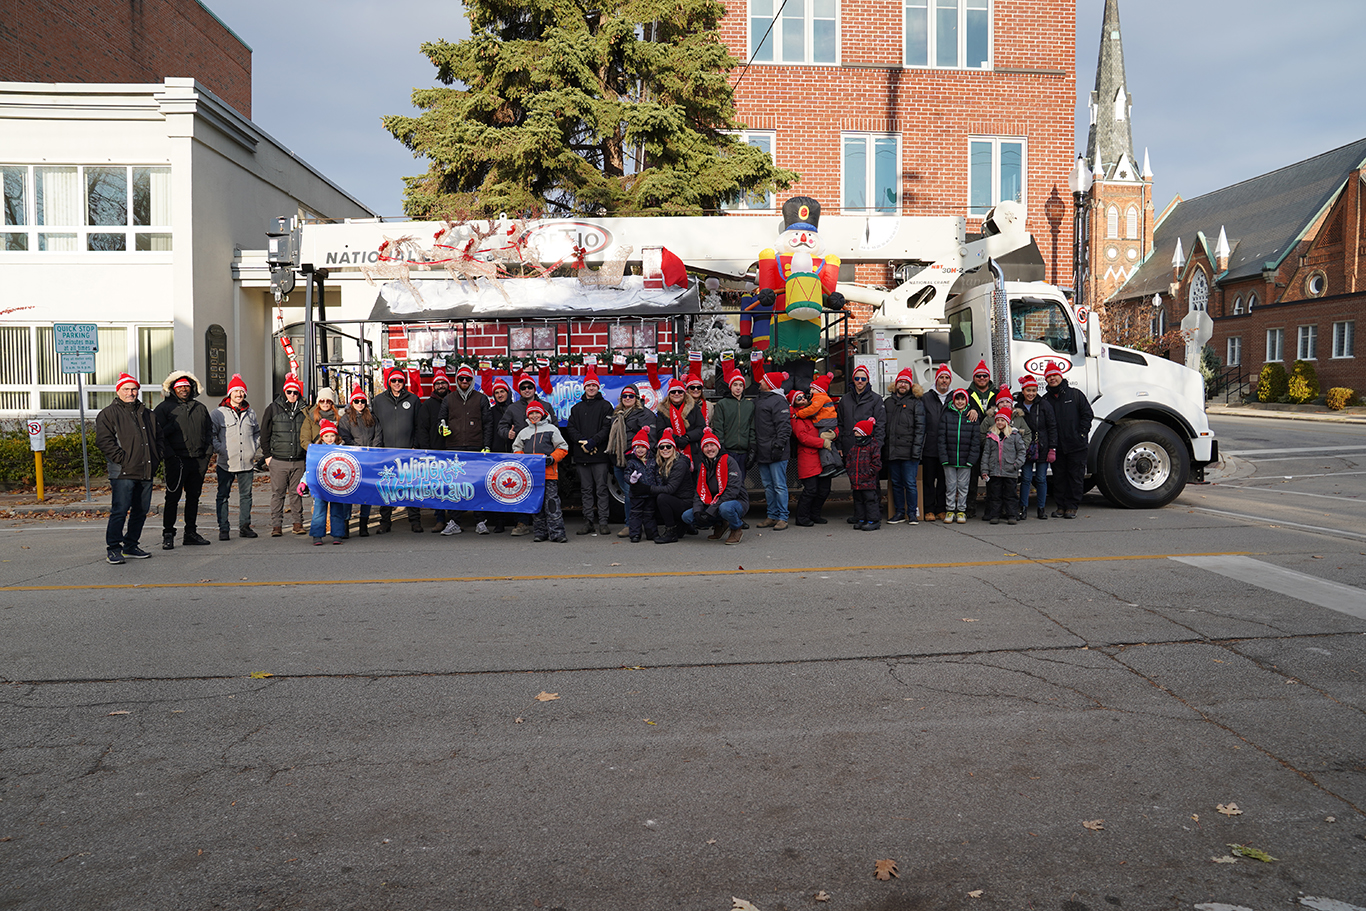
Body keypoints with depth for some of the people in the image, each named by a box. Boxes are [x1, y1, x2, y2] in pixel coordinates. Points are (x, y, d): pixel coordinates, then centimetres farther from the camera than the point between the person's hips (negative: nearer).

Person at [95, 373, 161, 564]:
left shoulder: (147, 414, 18)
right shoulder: (108, 414, 0)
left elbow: (157, 438, 26)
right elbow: (104, 441, -9)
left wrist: (157, 458, 12)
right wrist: (122, 459, -16)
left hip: (146, 471, 6)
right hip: (123, 473, -6)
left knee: (141, 511, 10)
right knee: (120, 511, -8)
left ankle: (131, 546, 20)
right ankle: (113, 548, -1)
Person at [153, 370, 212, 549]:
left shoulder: (200, 408, 15)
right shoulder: (164, 408, 0)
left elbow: (209, 430, 20)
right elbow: (158, 434, -5)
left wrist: (208, 452, 9)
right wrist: (169, 455, -13)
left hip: (198, 460, 5)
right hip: (177, 460, -5)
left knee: (194, 497, 11)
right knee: (173, 497, -4)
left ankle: (191, 533, 19)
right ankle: (168, 534, 2)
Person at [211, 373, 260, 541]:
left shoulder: (250, 413, 12)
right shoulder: (218, 413, -2)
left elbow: (258, 433, 25)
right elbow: (211, 435, -2)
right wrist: (221, 450, -11)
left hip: (247, 463, 4)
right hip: (226, 463, -3)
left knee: (246, 496, 9)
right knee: (223, 496, 0)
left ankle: (245, 526, 17)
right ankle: (223, 528, 6)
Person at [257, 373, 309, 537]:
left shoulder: (303, 411, 10)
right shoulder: (273, 408, 4)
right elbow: (265, 433, 6)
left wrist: (307, 455, 10)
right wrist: (267, 455, 1)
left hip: (298, 461, 2)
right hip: (278, 460, -2)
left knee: (296, 493, 7)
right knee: (277, 493, 0)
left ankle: (298, 522, 15)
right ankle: (276, 525, 4)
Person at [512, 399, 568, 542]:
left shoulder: (551, 429, 6)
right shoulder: (523, 432, 18)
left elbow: (562, 448, 5)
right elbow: (517, 448, 26)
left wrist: (552, 458, -10)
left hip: (549, 472, -4)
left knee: (552, 502, -9)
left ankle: (557, 533, -10)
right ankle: (540, 532, 14)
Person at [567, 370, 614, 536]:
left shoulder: (605, 406, 5)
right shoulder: (577, 408, 17)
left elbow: (607, 427, -5)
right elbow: (570, 428, 8)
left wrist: (593, 441, -16)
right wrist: (582, 441, -9)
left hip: (600, 454, -4)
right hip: (581, 455, 4)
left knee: (602, 489, -4)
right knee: (586, 489, 6)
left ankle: (603, 522, -2)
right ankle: (588, 521, 10)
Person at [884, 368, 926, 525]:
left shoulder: (916, 403, 3)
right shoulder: (888, 402, 16)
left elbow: (920, 428, -3)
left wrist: (916, 449, -12)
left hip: (908, 451, -4)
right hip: (892, 451, 4)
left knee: (910, 483, -4)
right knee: (896, 483, 8)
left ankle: (912, 513, 6)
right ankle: (899, 513, 16)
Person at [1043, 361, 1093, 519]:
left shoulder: (1076, 394, 4)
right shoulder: (1046, 400, 9)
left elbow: (1087, 415, 3)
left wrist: (1081, 434, -7)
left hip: (1076, 446, -2)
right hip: (1057, 447, 2)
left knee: (1075, 476, 0)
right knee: (1059, 477, 5)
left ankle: (1072, 506, 6)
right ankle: (1060, 506, 13)